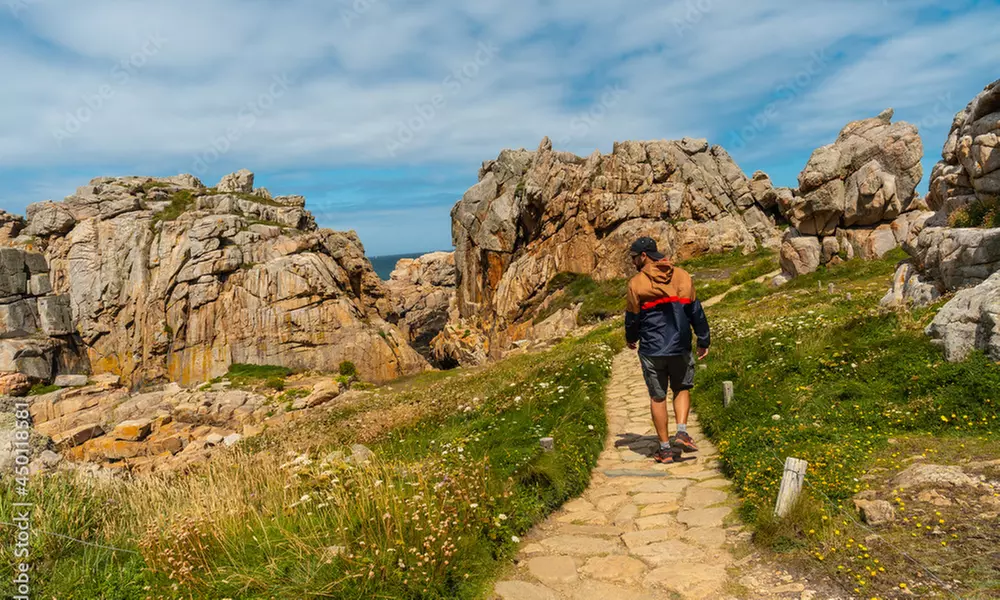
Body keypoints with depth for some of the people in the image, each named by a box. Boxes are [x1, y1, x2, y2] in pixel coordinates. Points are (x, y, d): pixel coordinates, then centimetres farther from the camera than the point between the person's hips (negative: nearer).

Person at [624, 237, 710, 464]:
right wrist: (704, 341, 13)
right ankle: (681, 432, 2)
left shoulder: (637, 283, -7)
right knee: (682, 388, 21)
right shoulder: (682, 276, 2)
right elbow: (696, 311, 4)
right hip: (680, 347, 2)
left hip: (652, 350, -2)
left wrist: (631, 339, 20)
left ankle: (665, 448, 14)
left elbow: (632, 317, 0)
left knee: (657, 397, 9)